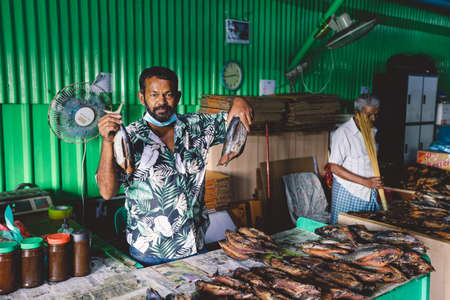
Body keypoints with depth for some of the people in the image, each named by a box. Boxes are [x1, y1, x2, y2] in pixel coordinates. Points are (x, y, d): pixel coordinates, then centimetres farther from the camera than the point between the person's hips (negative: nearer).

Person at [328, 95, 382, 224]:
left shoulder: (372, 131, 9)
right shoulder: (343, 133, -15)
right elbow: (334, 167, -18)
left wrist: (379, 185, 10)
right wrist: (365, 182, -20)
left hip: (370, 193, 7)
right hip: (348, 193, -6)